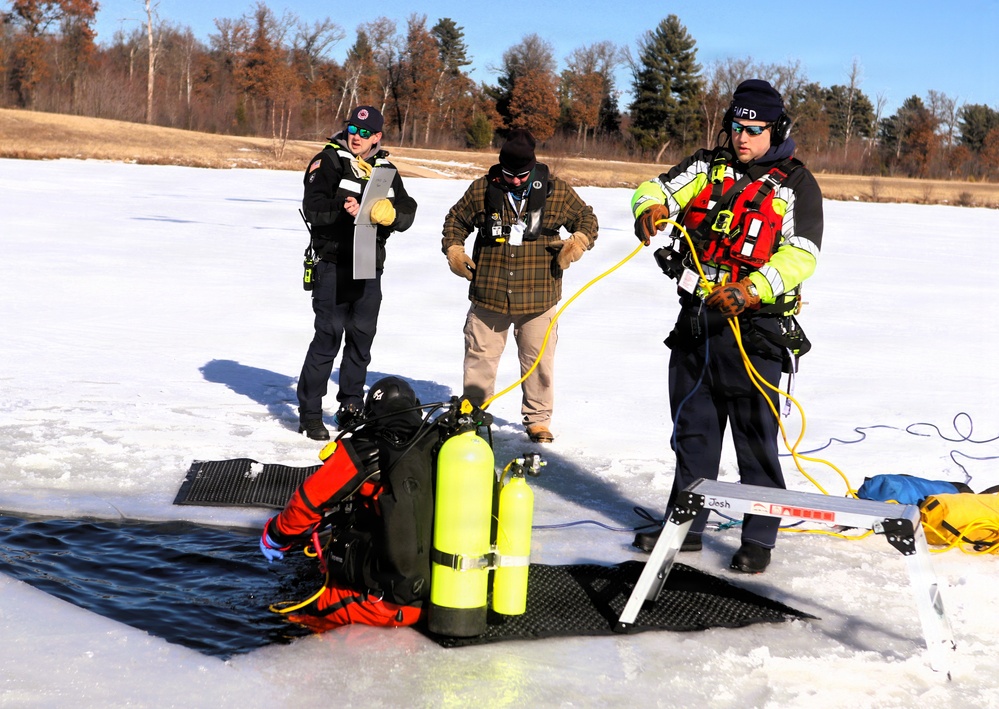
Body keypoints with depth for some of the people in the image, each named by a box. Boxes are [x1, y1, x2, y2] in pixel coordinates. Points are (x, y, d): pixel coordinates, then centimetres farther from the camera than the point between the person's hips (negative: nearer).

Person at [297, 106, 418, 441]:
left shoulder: (385, 168, 13)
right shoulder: (329, 161, -1)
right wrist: (343, 210, -30)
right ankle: (309, 413, 1)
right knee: (328, 338, -7)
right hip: (334, 265, -5)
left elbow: (407, 212, 5)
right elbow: (312, 207, -13)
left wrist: (387, 212, -16)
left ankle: (351, 410, 21)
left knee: (362, 338, 10)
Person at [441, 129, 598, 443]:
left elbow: (586, 217, 11)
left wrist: (579, 241, -8)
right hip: (488, 296, 1)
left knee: (539, 361, 7)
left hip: (538, 298, 0)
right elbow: (456, 218, 16)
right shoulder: (482, 189, 1)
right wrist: (453, 248, 2)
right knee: (480, 358, 8)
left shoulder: (556, 191, 0)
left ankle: (538, 419, 21)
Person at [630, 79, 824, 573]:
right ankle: (685, 524, 26)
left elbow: (800, 254, -13)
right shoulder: (709, 166, 10)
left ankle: (759, 538, 10)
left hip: (754, 327, -4)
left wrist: (751, 291, -28)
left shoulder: (796, 184, -2)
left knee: (756, 436, -1)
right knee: (692, 429, 14)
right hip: (696, 319, 5)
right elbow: (658, 190, 2)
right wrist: (652, 208, -23)